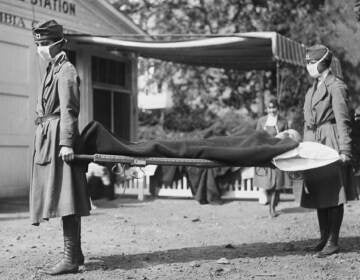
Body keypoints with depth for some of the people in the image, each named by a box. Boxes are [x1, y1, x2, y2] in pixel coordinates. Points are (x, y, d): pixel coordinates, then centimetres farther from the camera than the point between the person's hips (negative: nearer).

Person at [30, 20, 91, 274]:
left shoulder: (66, 71, -9)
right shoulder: (53, 70, 20)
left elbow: (69, 110, -17)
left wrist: (66, 143, -23)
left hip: (57, 138, -10)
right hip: (47, 138, 10)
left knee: (65, 200, -10)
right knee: (65, 200, 13)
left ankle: (71, 259, -8)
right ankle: (75, 253, 23)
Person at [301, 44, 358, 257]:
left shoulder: (336, 87, -7)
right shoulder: (312, 90, 18)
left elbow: (343, 121, -13)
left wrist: (345, 150, -19)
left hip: (331, 143, -8)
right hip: (313, 144, 8)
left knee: (334, 195, -3)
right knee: (319, 195, 10)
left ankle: (333, 242, 2)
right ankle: (324, 239, 19)